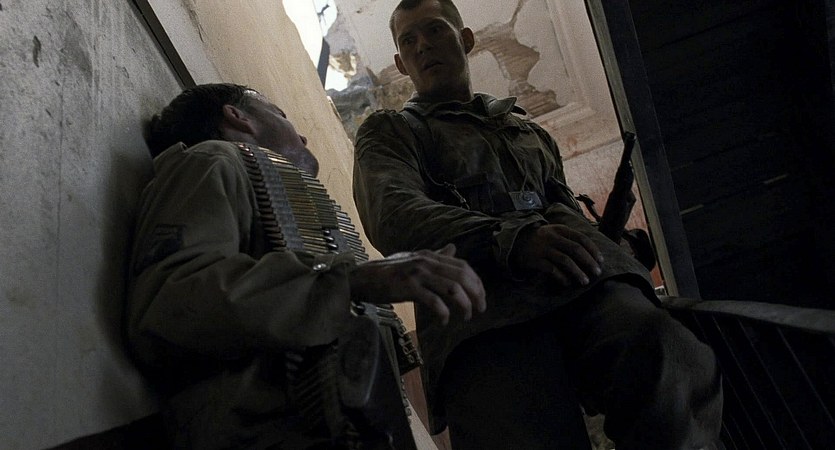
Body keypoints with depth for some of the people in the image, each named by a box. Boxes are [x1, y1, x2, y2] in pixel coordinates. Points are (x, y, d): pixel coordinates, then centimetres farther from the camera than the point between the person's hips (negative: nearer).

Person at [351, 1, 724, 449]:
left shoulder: (526, 128, 36)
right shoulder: (388, 131, 20)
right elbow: (393, 217, -1)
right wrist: (513, 240, -18)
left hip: (577, 282, 4)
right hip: (481, 310, -4)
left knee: (675, 366, -29)